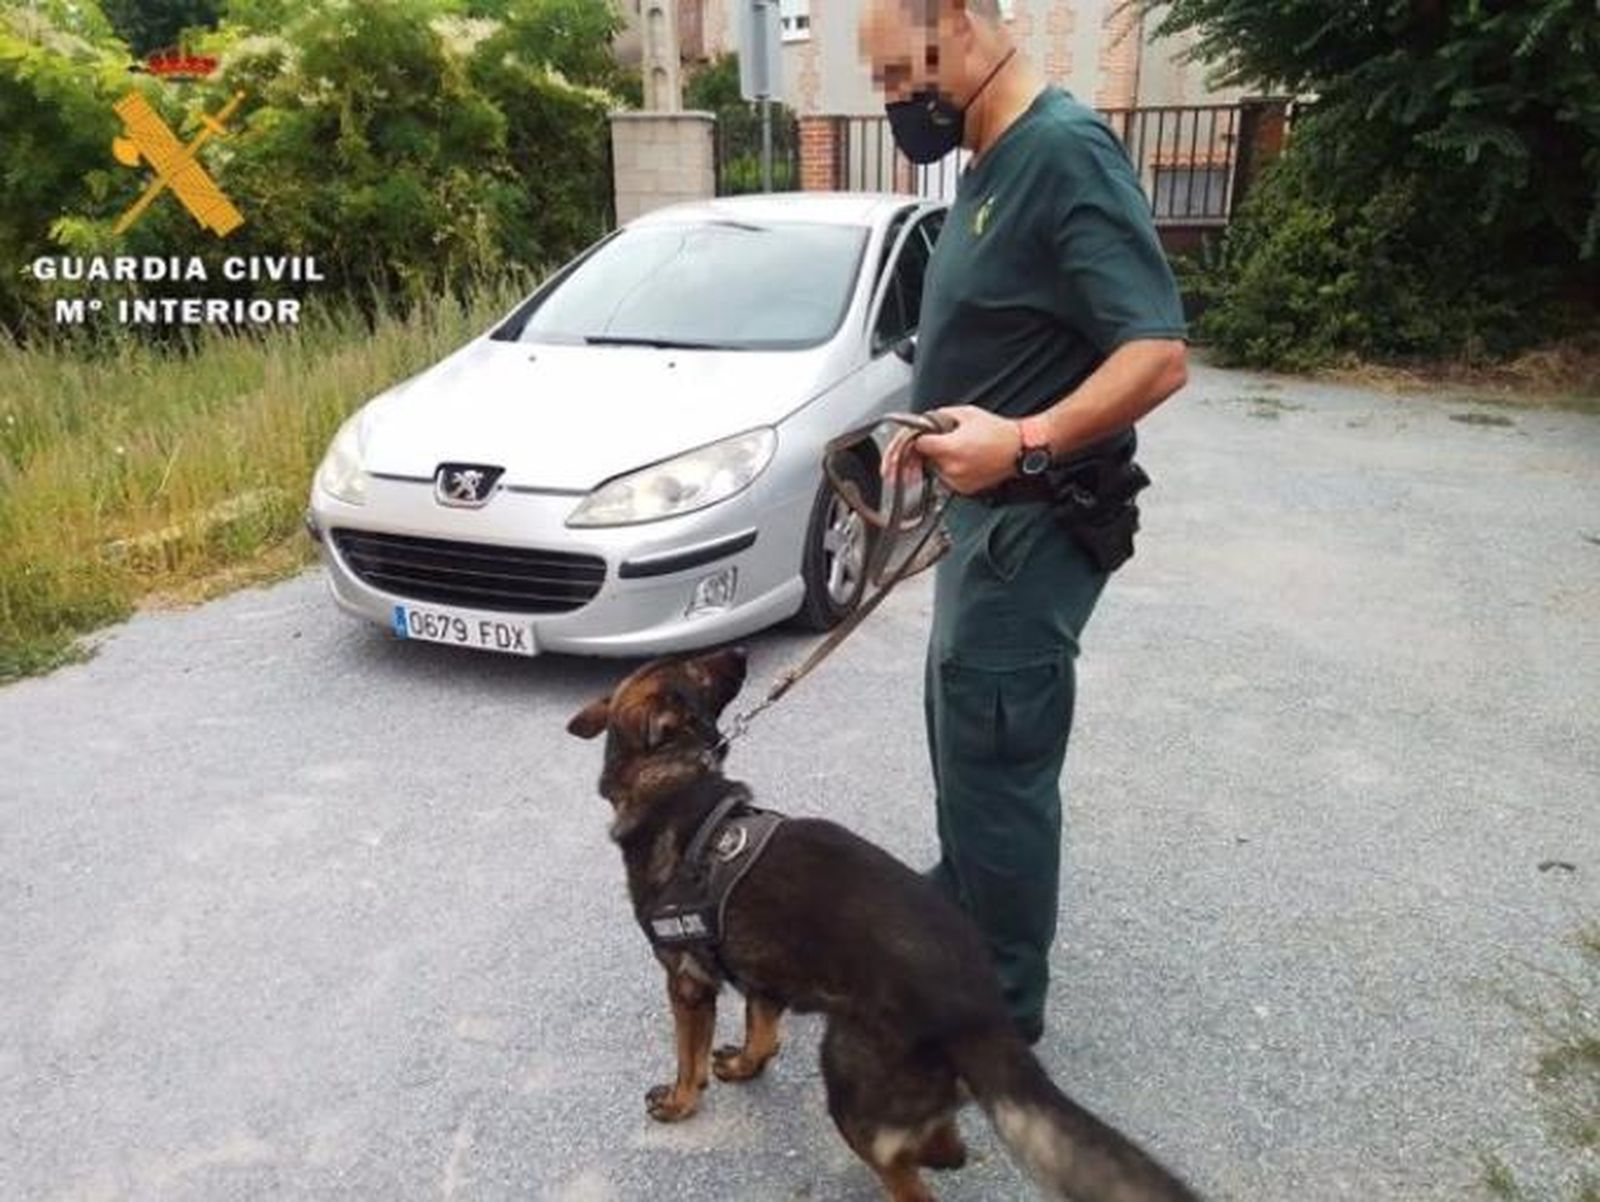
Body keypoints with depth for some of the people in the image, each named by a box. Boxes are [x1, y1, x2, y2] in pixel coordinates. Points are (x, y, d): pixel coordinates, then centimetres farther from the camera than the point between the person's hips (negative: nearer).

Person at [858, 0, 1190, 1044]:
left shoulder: (1065, 150, -19)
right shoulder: (993, 162, 11)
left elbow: (1158, 354, -26)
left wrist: (1026, 442, -36)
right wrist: (940, 429, 12)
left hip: (1036, 523, -10)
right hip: (989, 511, 10)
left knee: (997, 764, 1)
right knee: (962, 740, 23)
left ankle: (1001, 1007, 20)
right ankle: (956, 912, 44)